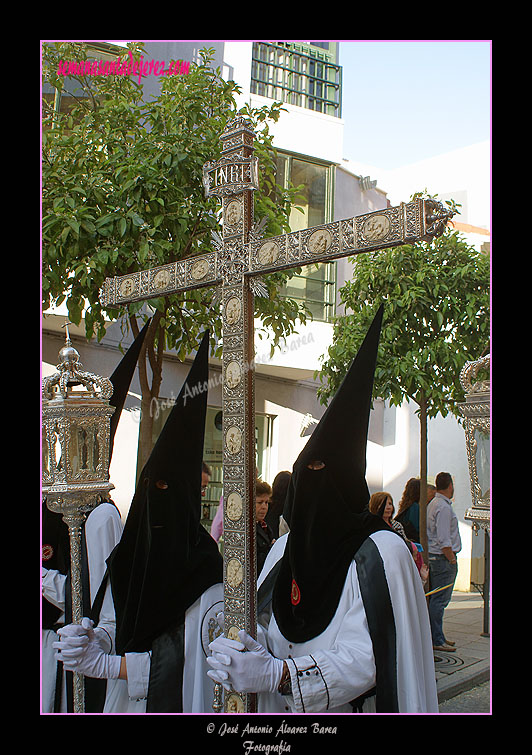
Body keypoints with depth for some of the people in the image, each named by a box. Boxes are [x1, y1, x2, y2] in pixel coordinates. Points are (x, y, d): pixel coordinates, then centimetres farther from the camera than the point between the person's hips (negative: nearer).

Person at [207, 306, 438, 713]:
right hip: (282, 711, 5)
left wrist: (273, 674, -34)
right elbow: (269, 633, 1)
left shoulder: (381, 552, -18)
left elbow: (365, 660, -24)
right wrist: (249, 652, -21)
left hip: (353, 709, -4)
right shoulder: (283, 549, 0)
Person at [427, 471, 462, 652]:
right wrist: (452, 559, -13)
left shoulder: (433, 504, 16)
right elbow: (443, 540, -20)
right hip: (443, 558, -10)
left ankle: (437, 636, 20)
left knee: (437, 599, 14)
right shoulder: (443, 507, -15)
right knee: (439, 600, -7)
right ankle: (436, 640, -4)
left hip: (434, 557, 10)